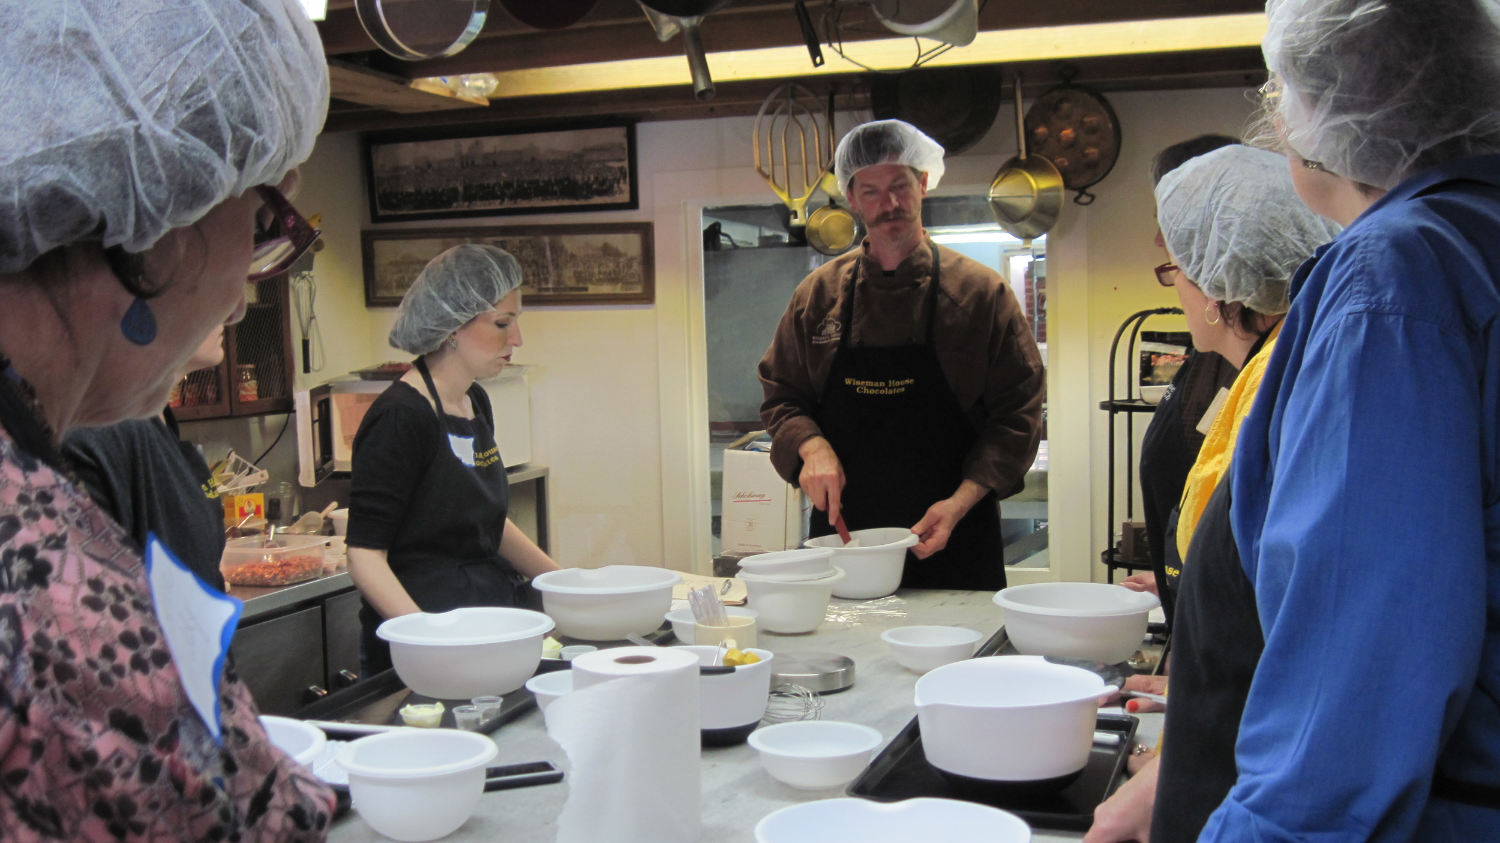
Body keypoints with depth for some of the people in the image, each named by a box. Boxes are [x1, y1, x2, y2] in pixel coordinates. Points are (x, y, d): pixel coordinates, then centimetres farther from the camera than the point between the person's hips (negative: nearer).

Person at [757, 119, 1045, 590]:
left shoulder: (982, 293, -4)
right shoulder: (818, 294, 4)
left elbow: (1017, 414, -4)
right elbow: (780, 395, 11)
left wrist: (961, 502, -16)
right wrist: (812, 447, -10)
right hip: (842, 537, 2)